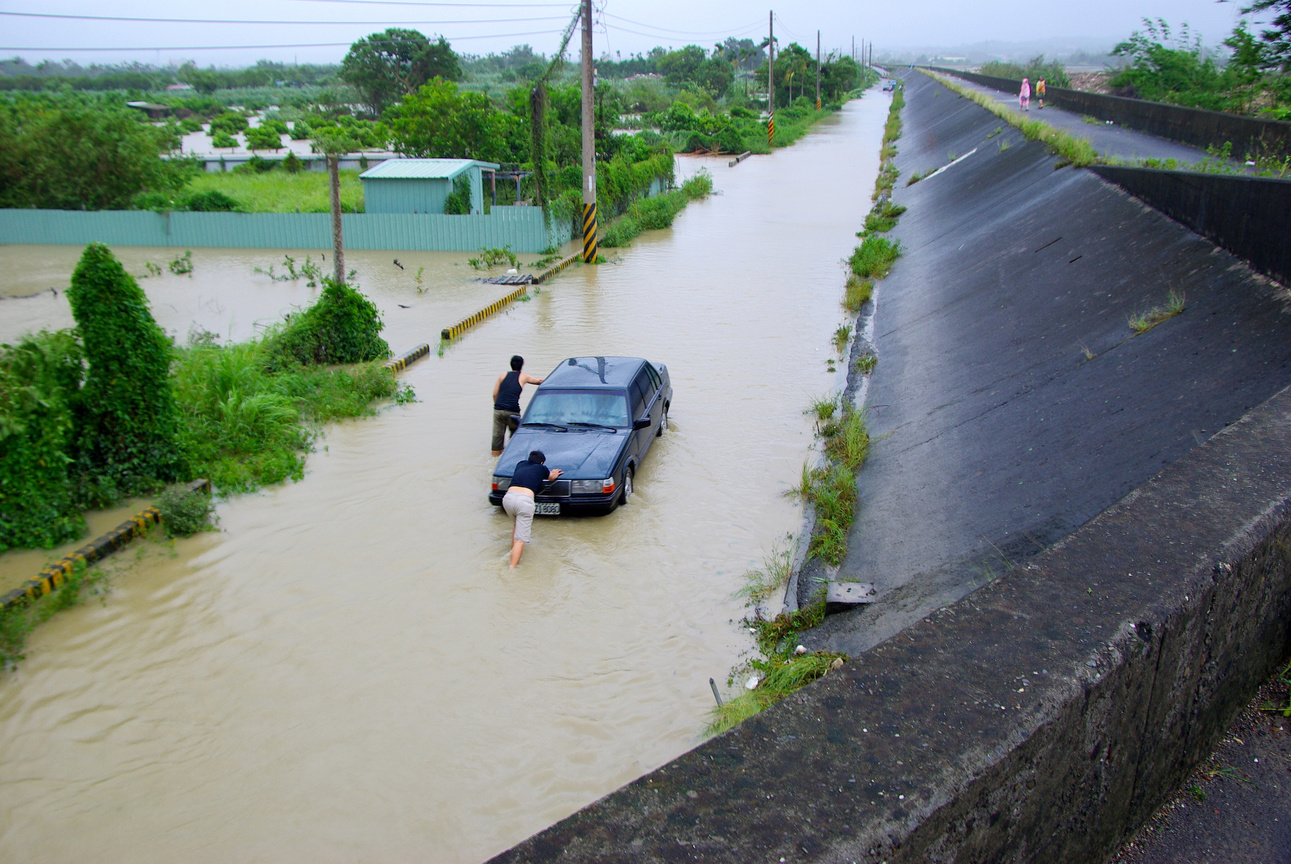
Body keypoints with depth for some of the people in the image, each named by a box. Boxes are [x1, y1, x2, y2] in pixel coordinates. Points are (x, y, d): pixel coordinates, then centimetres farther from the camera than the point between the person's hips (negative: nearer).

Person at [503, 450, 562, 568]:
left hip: (508, 497, 4)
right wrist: (553, 474, 68)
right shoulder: (541, 469, 20)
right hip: (525, 500, -4)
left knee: (516, 524, 33)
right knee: (520, 538, -2)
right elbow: (550, 477, 43)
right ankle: (512, 567, -10)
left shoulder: (521, 464, 30)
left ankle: (513, 550, 32)